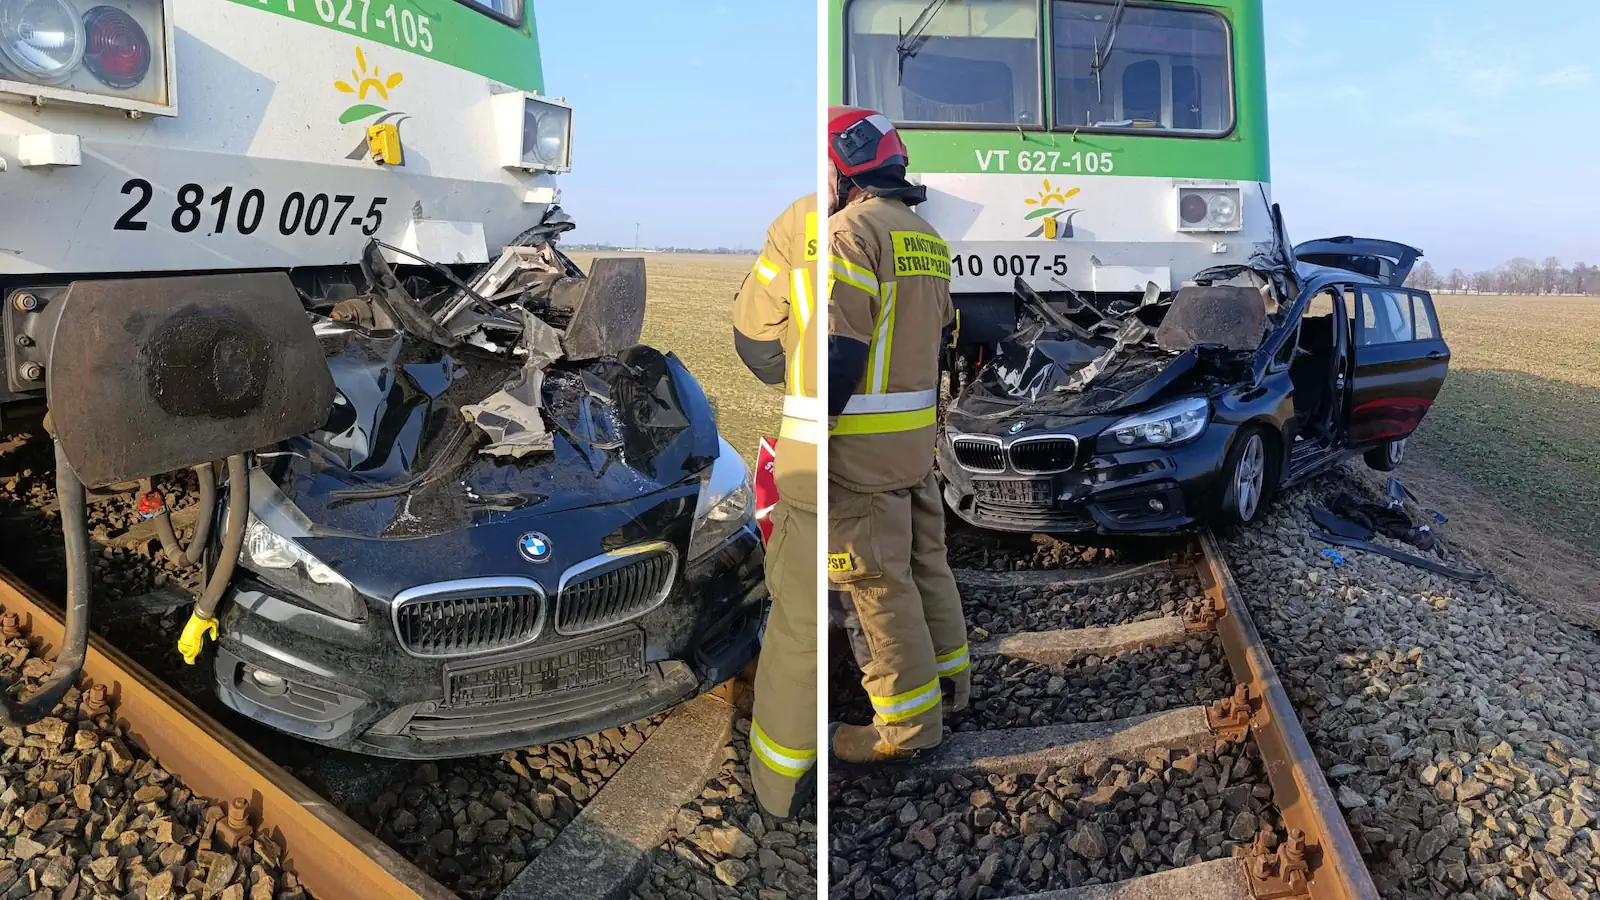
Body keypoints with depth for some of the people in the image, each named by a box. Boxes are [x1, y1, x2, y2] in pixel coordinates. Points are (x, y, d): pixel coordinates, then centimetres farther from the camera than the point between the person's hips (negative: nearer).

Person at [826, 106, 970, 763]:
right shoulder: (928, 239, 16)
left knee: (878, 575, -1)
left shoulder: (852, 229, -12)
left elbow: (840, 347, -20)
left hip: (864, 441, -9)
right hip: (919, 436, 9)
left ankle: (911, 720, 7)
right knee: (925, 556, 19)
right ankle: (949, 676, 32)